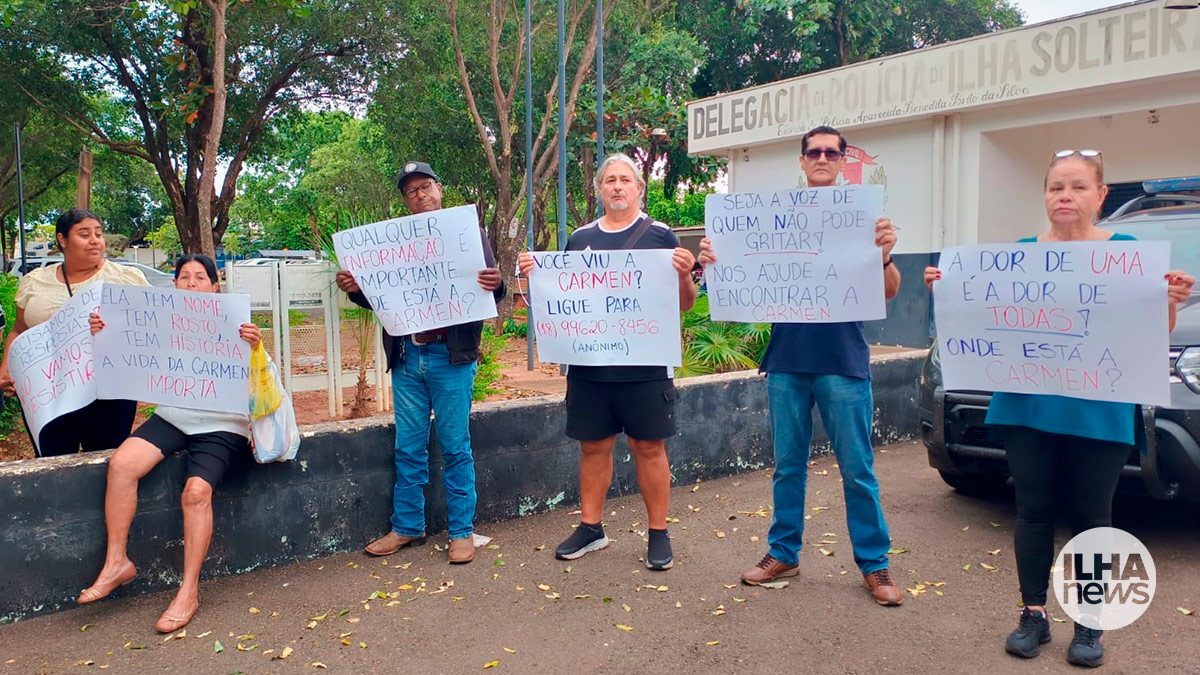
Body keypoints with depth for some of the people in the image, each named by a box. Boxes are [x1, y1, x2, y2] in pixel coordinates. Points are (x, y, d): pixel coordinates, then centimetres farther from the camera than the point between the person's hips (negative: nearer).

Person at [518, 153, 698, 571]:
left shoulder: (660, 236, 1)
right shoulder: (580, 238, 11)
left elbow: (684, 305, 0)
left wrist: (684, 274, -20)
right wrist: (533, 274, -2)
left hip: (645, 364, -3)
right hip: (588, 364, 4)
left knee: (649, 447, 4)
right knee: (593, 446, 11)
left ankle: (658, 533, 16)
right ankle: (590, 528, 25)